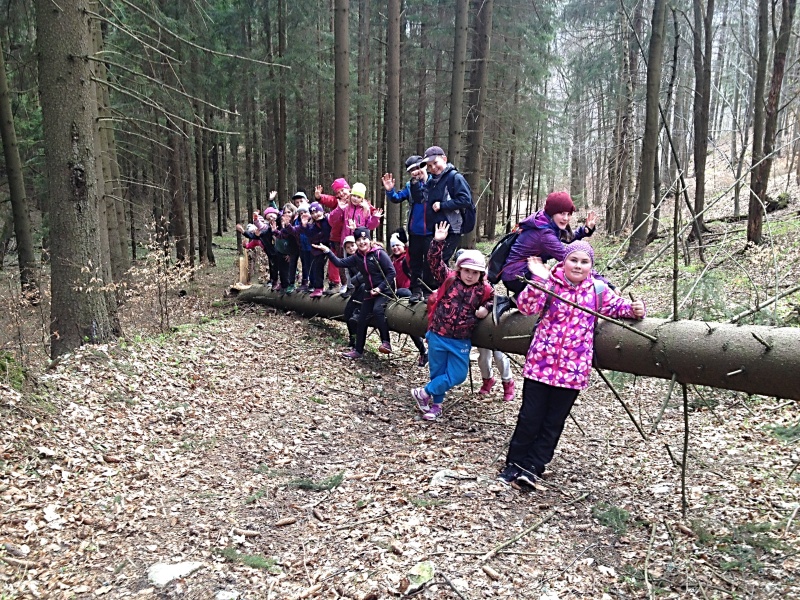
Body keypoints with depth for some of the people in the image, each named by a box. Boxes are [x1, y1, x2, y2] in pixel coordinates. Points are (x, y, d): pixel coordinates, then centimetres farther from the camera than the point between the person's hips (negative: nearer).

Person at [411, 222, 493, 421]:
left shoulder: (484, 290, -1)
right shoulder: (449, 279, -6)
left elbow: (489, 302, 19)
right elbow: (435, 262, -14)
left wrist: (485, 310, -4)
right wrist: (438, 242, -28)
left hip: (461, 341, 2)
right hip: (438, 336, -2)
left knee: (457, 375, 1)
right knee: (437, 372, 9)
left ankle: (424, 393, 16)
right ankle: (436, 404, 28)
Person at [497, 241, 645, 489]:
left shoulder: (598, 290, 4)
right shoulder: (549, 282, -4)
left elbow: (619, 306, 16)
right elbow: (526, 307, -15)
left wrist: (635, 309, -6)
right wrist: (538, 279, -27)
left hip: (573, 370, 2)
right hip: (540, 364, -2)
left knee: (553, 422, 10)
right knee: (530, 417, 5)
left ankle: (532, 467, 21)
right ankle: (514, 463, 21)